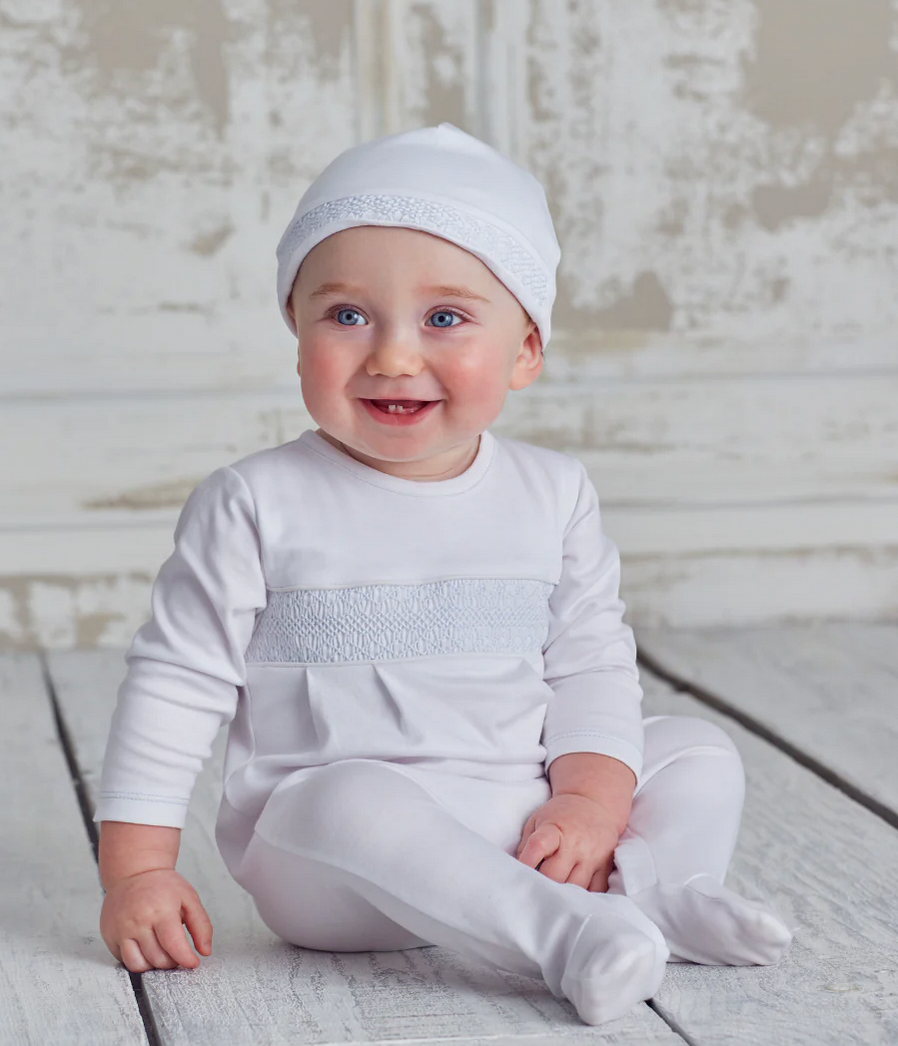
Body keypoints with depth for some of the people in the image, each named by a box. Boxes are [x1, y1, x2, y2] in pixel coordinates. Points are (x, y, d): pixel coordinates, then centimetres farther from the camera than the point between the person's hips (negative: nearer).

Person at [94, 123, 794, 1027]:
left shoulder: (553, 497, 4)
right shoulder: (255, 507, -6)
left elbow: (591, 667, 6)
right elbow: (176, 684, -3)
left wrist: (592, 798, -12)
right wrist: (136, 869, -8)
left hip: (521, 822, 5)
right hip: (321, 845, -5)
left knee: (701, 751, 0)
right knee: (356, 800, -35)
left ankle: (651, 889, -24)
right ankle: (560, 931, -38)